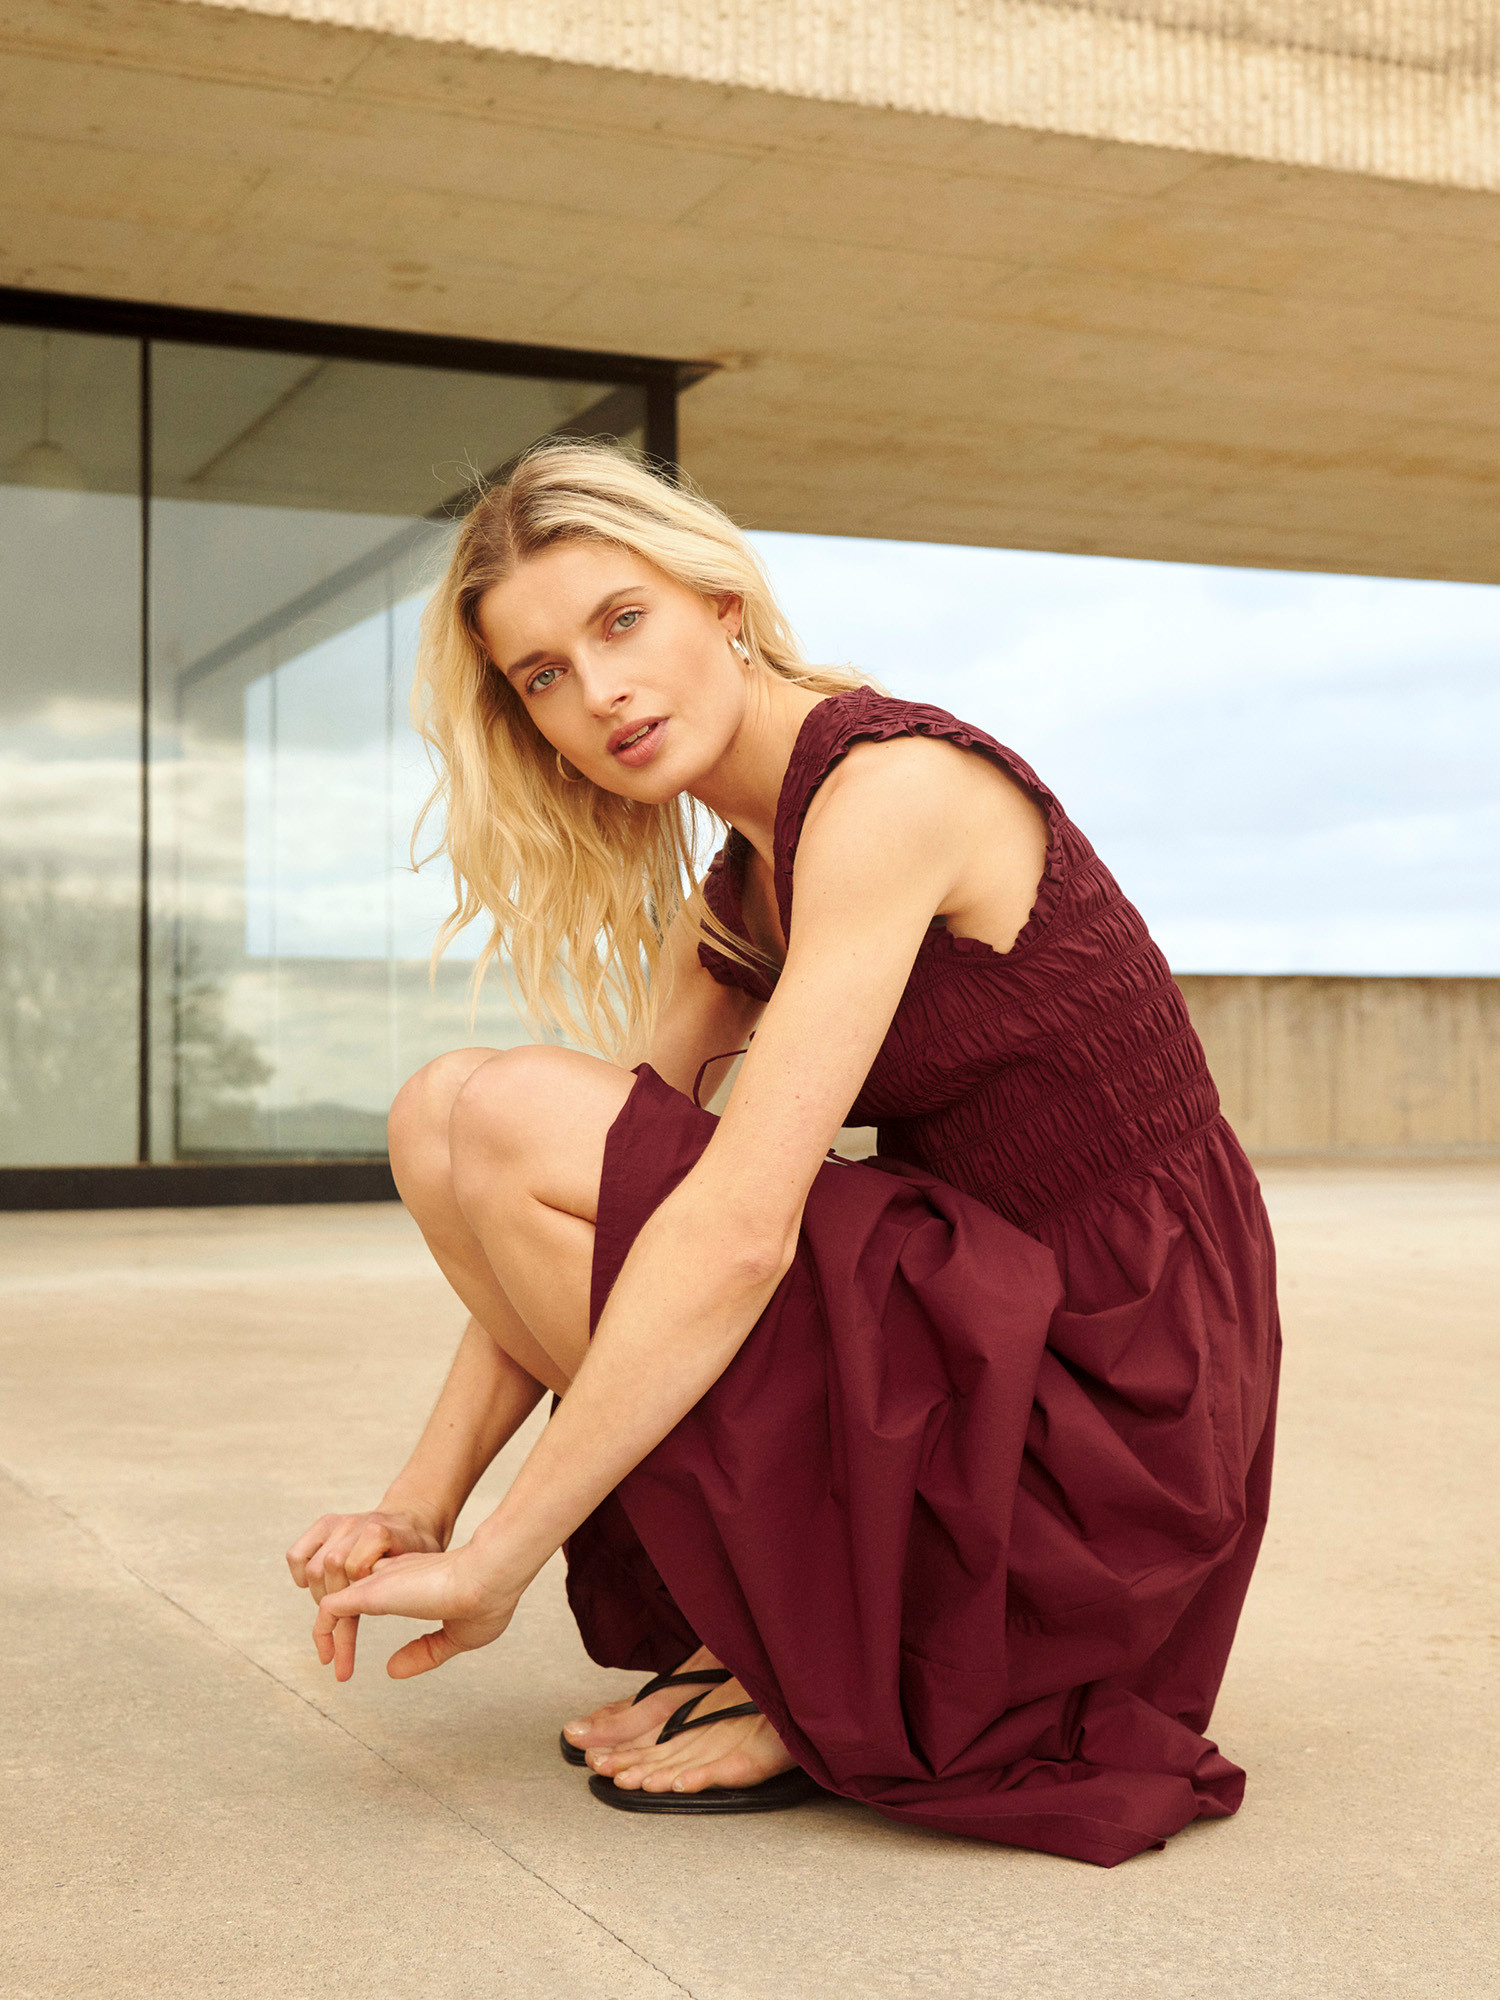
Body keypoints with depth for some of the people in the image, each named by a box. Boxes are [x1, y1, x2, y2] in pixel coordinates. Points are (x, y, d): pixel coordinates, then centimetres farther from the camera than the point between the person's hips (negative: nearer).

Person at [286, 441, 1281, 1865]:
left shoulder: (892, 786, -18)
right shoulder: (740, 882, 10)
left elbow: (738, 1231, -27)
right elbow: (562, 1234, 6)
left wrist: (496, 1561, -22)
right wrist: (422, 1501, -4)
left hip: (1110, 1410, -9)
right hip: (973, 1319, 9)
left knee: (512, 1117, -18)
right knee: (447, 1115, 6)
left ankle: (816, 1683, -5)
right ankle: (759, 1624, 9)